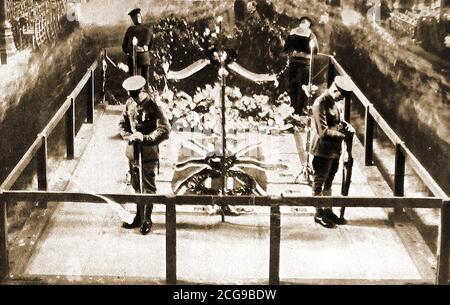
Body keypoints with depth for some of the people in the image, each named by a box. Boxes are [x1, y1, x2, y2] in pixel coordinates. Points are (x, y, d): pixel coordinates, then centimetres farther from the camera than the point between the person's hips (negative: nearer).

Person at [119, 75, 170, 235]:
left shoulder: (153, 107, -14)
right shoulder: (130, 104, 4)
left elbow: (164, 130, -17)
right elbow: (122, 124, 12)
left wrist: (145, 138, -22)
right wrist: (129, 136, -7)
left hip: (148, 154, -6)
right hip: (132, 152, 6)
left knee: (148, 188, 1)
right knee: (136, 186, 15)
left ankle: (147, 220, 12)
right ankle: (139, 217, 27)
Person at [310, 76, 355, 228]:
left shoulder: (333, 103, 6)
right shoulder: (320, 104, -22)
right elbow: (323, 131, -26)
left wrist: (347, 125, 0)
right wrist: (343, 134, -21)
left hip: (334, 150, 9)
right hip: (323, 152, -9)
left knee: (328, 182, 20)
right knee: (319, 184, 6)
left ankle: (328, 210, 32)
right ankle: (319, 214, 17)